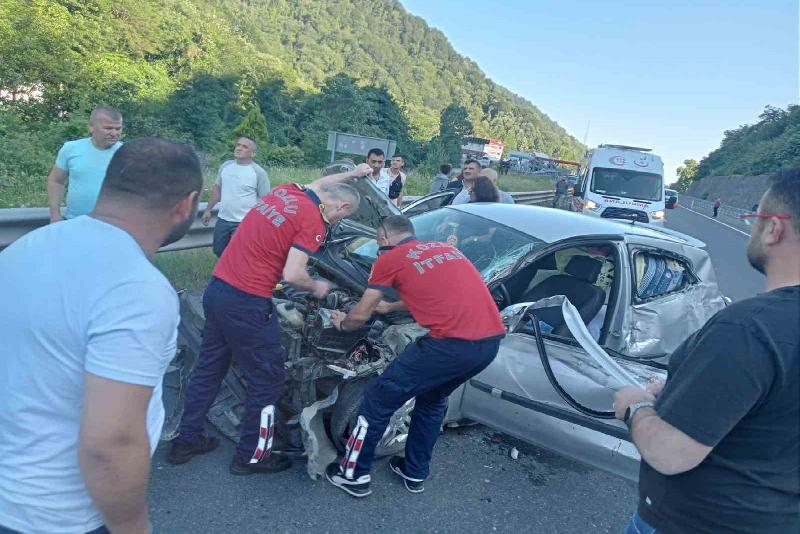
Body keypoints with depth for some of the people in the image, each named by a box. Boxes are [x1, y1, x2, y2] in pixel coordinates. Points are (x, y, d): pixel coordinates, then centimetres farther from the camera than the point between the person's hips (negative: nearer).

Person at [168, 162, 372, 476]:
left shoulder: (286, 190, 10)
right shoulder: (313, 222, -13)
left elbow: (318, 184, 32)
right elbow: (292, 275, -20)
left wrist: (353, 173, 44)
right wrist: (316, 288, 1)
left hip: (217, 289, 9)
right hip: (246, 304, -9)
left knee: (209, 367, 22)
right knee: (267, 378, 9)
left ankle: (186, 440, 37)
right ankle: (251, 456, 24)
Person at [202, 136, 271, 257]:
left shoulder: (259, 172, -11)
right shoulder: (225, 166, 4)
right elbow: (217, 188, 15)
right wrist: (208, 210, 15)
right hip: (223, 219, 6)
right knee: (218, 251, 17)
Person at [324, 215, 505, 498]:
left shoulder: (390, 258, 6)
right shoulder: (447, 249, 25)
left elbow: (360, 316, 11)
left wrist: (342, 323, 34)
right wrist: (390, 307, 49)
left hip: (451, 343, -7)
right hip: (491, 342, 8)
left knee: (377, 401, 12)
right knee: (433, 400, 31)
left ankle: (353, 475, 26)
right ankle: (415, 473, 41)